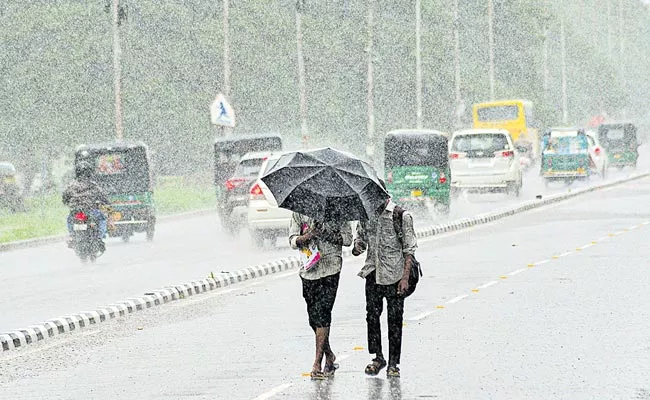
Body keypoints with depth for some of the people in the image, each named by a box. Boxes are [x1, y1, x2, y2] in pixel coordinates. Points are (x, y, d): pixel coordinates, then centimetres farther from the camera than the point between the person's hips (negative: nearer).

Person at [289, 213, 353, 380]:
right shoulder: (298, 213, 8)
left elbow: (347, 239, 1)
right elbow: (293, 241, 1)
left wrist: (327, 235, -15)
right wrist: (306, 236, -21)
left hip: (330, 267, -3)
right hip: (309, 270, 3)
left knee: (322, 313, -13)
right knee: (313, 316, 7)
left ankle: (317, 364, -13)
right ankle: (329, 355, 28)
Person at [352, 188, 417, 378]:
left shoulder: (401, 216, -6)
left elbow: (409, 249, -5)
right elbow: (360, 237, 20)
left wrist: (405, 277, -11)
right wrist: (357, 247, -5)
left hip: (394, 275, -4)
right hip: (373, 274, 4)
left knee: (395, 319, 0)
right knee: (372, 315, 4)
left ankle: (393, 363, 6)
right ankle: (378, 357, 18)